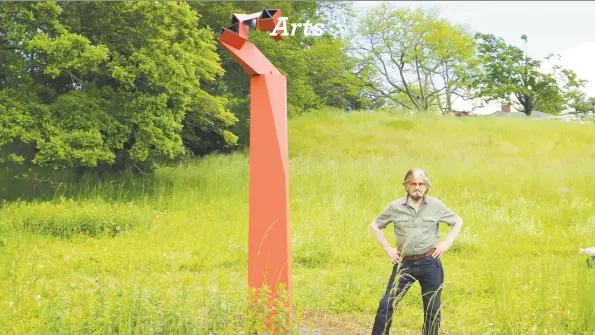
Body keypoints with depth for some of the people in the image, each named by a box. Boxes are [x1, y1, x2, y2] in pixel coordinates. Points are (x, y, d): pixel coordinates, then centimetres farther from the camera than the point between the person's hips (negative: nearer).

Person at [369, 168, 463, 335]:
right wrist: (387, 248, 2)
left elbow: (458, 221, 11)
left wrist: (447, 243, -1)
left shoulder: (436, 205, -2)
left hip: (430, 263, 0)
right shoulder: (395, 207, -2)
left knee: (432, 309, 9)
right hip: (404, 263, 0)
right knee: (386, 305, -4)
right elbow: (375, 225, 11)